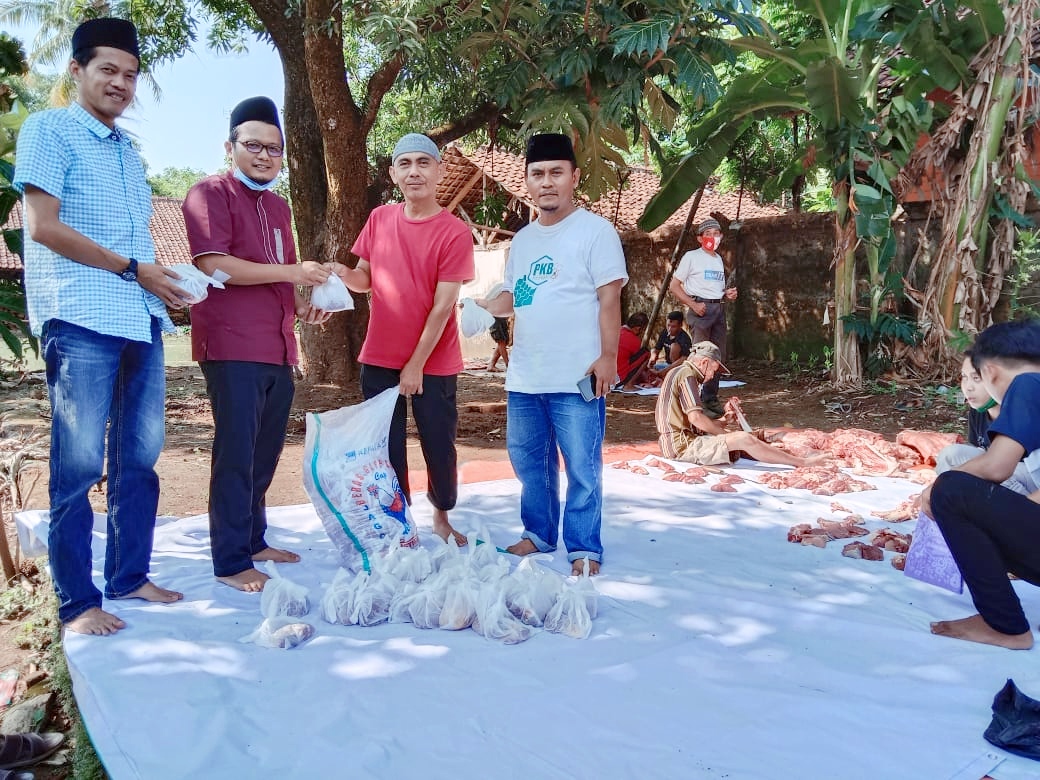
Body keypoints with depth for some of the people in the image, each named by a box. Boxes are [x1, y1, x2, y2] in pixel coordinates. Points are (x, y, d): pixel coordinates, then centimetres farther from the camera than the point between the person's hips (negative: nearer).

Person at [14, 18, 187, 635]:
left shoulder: (128, 149, 22)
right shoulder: (49, 130, 1)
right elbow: (44, 227, -9)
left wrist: (161, 281, 5)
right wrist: (133, 269, -9)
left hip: (142, 321, 7)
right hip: (81, 321, -7)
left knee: (140, 458, 9)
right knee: (79, 465, -5)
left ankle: (129, 577, 20)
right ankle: (77, 602, 3)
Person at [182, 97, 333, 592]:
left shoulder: (278, 206, 21)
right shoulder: (210, 194, -4)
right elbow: (213, 264, -17)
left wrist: (303, 306, 10)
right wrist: (292, 272, -18)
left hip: (277, 348, 8)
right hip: (232, 347, -8)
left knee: (266, 452, 14)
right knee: (236, 455, -6)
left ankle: (254, 541, 27)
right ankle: (231, 563, 2)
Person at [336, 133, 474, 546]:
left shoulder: (454, 232, -11)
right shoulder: (379, 219, 3)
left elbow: (443, 306, -13)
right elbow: (366, 280, 11)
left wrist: (416, 364, -14)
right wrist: (345, 275, -13)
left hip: (434, 363, -3)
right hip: (379, 358, 3)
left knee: (439, 444, 8)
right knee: (386, 447, 6)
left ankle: (442, 518, 29)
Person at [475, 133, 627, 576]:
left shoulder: (594, 230, -6)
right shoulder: (522, 239, 15)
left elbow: (609, 298, -10)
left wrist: (607, 356, -17)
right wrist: (477, 305, 0)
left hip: (576, 377, -7)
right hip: (523, 377, 7)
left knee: (582, 469, 1)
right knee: (528, 461, 16)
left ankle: (584, 549, 14)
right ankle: (538, 534, 33)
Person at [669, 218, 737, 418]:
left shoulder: (719, 259, 19)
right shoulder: (692, 257, -2)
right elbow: (674, 285, -6)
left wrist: (728, 294, 6)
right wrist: (693, 304, -15)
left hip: (718, 308, 7)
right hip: (700, 308, -7)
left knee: (718, 357, 8)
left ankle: (711, 401, 18)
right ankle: (696, 404, -7)